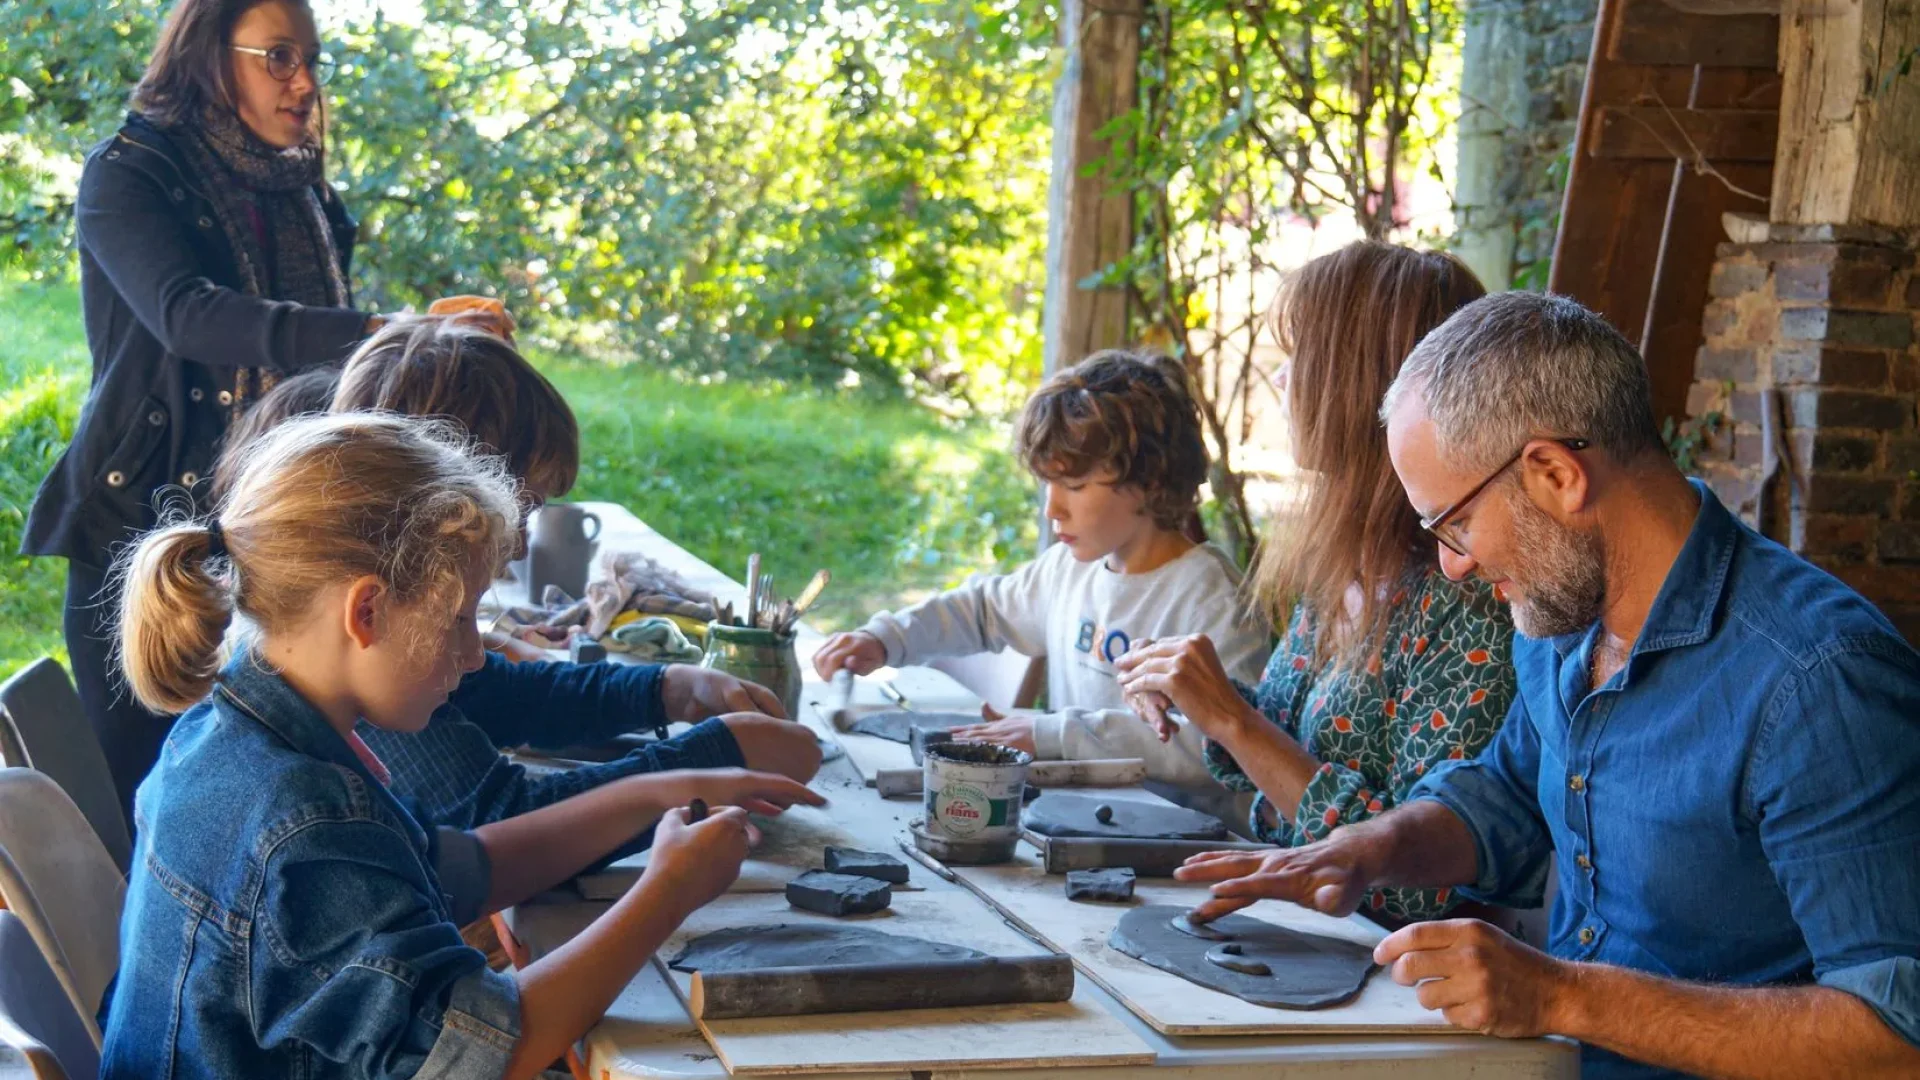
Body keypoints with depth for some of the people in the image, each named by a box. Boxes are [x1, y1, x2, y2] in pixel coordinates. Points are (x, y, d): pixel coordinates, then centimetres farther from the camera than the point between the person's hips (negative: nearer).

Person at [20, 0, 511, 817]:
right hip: (144, 527, -4)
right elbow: (185, 313, -27)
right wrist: (378, 335, -39)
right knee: (147, 786, -1)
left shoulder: (301, 194, 10)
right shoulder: (127, 175, -7)